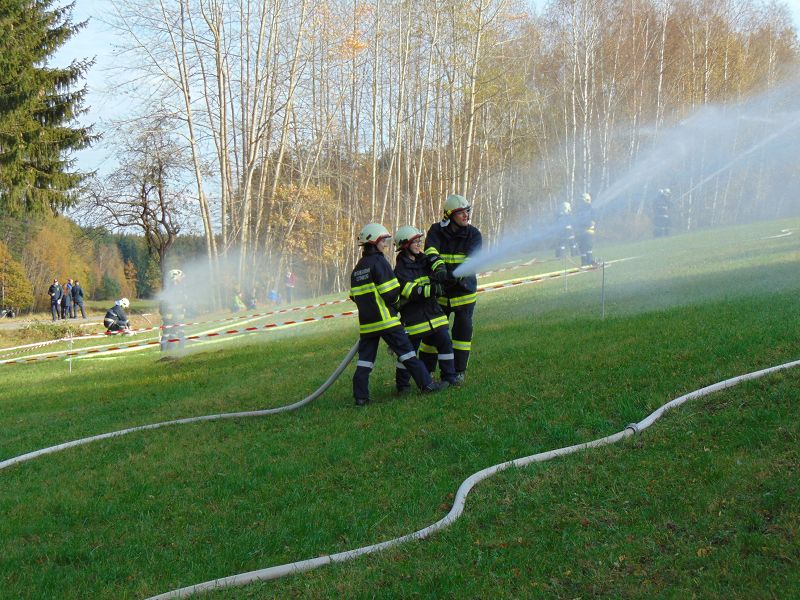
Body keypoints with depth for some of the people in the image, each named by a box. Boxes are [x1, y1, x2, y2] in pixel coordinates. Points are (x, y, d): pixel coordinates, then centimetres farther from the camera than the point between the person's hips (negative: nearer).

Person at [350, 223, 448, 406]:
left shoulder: (357, 269, 14)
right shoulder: (379, 262, -10)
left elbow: (355, 297, 17)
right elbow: (391, 293, -14)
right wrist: (396, 302, 5)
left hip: (366, 322, 7)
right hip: (385, 319, -7)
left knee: (365, 359, 7)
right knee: (406, 351, -1)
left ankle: (360, 396, 4)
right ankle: (426, 384, 3)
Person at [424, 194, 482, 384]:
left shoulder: (473, 234, -6)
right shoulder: (436, 231, -4)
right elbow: (431, 250, -23)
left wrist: (459, 275, -39)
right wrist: (438, 267, -42)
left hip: (464, 291, 0)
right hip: (439, 291, 1)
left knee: (463, 330, 4)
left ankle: (459, 371, 17)